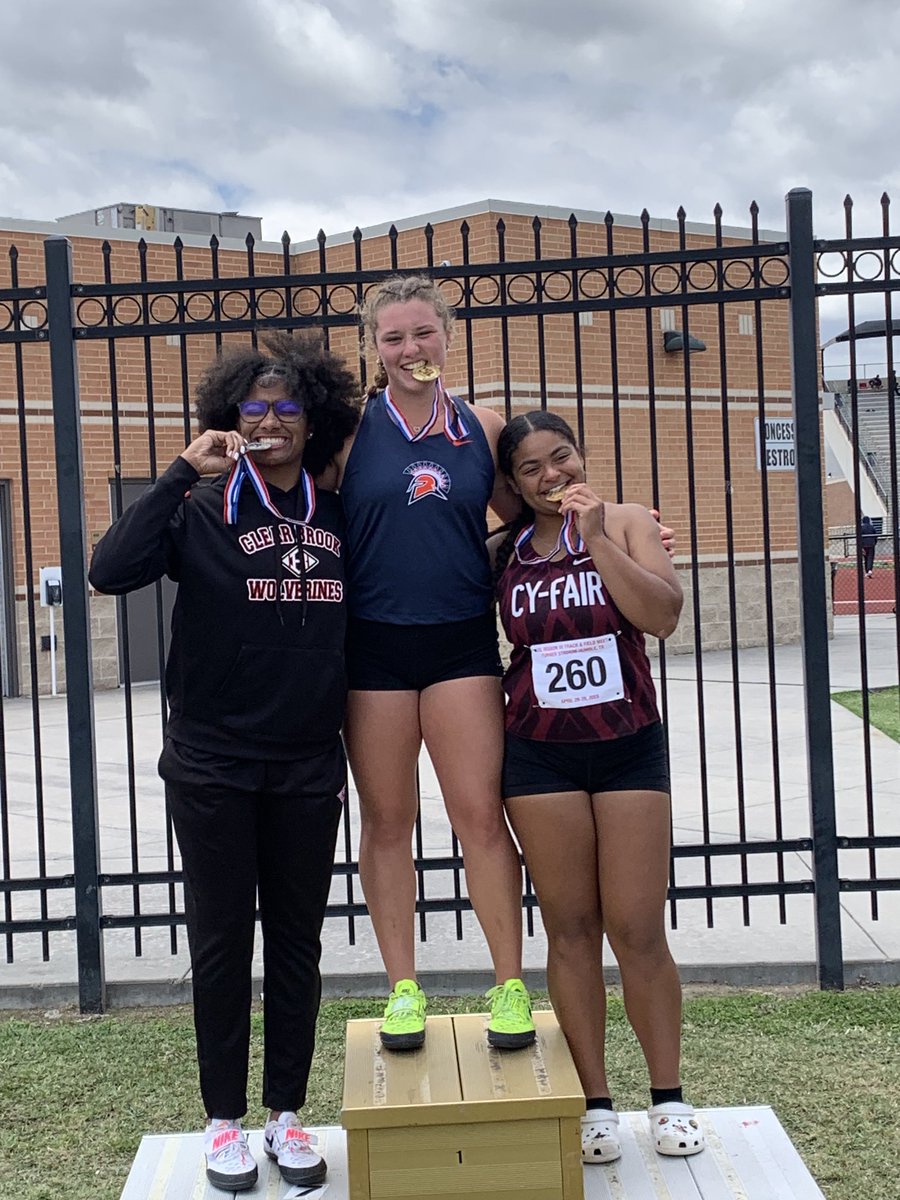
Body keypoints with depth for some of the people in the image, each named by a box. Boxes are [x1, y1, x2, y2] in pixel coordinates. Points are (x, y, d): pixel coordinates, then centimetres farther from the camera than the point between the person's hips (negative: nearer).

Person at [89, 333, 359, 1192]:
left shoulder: (339, 520, 5)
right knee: (221, 941, 9)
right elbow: (110, 572, -20)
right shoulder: (201, 509, -5)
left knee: (297, 942, 12)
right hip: (213, 765, -3)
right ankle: (224, 1121, 25)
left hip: (308, 767, 3)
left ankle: (287, 1115, 27)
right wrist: (184, 471, -20)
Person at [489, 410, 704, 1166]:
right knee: (570, 929, 6)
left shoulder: (625, 521, 1)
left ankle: (669, 1098, 20)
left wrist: (594, 536, -17)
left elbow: (663, 615, -14)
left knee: (638, 930, 1)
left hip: (629, 748, -1)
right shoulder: (501, 552, 7)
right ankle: (596, 1103, 19)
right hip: (540, 756, 2)